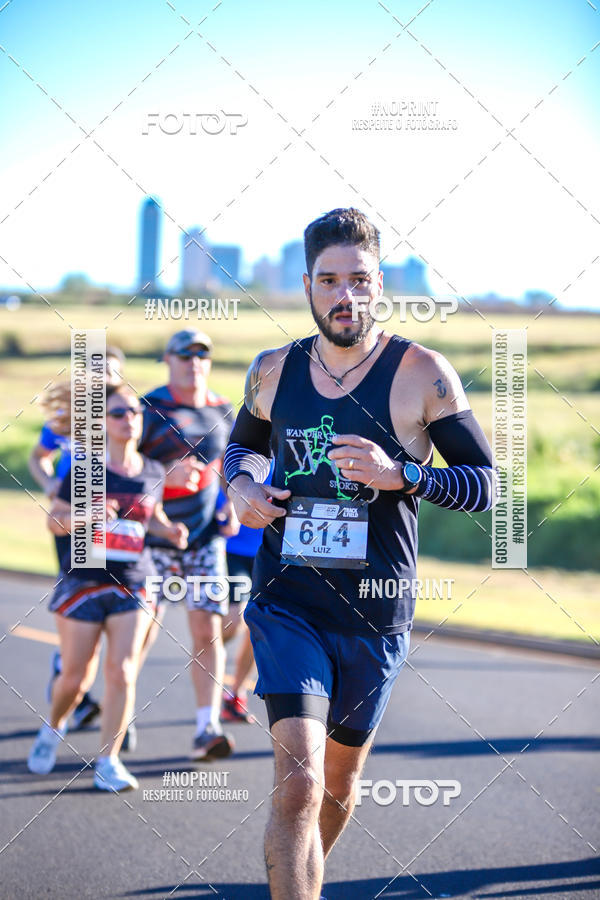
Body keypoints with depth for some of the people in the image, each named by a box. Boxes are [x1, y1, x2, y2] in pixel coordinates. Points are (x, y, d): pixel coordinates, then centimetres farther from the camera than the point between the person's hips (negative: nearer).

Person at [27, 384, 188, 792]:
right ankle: (53, 727, 35)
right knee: (75, 676, 3)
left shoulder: (153, 472, 6)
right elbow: (55, 521, 0)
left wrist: (170, 530, 2)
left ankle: (109, 761, -3)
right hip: (83, 583, -2)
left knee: (122, 673, -10)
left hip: (132, 586, 2)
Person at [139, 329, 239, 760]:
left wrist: (232, 505, 8)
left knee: (208, 631, -7)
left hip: (205, 537, 3)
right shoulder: (151, 409, -9)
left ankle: (207, 728, -8)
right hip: (153, 536, -3)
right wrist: (167, 474, -26)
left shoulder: (222, 411, 7)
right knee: (143, 632, 1)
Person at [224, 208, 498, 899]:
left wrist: (400, 475, -20)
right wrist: (240, 486, 2)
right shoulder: (274, 370, 4)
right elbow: (243, 443, 24)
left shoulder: (421, 374, -6)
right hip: (285, 603, 0)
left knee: (339, 777, 18)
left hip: (375, 613, 0)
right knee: (298, 782, -18)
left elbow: (485, 484, -5)